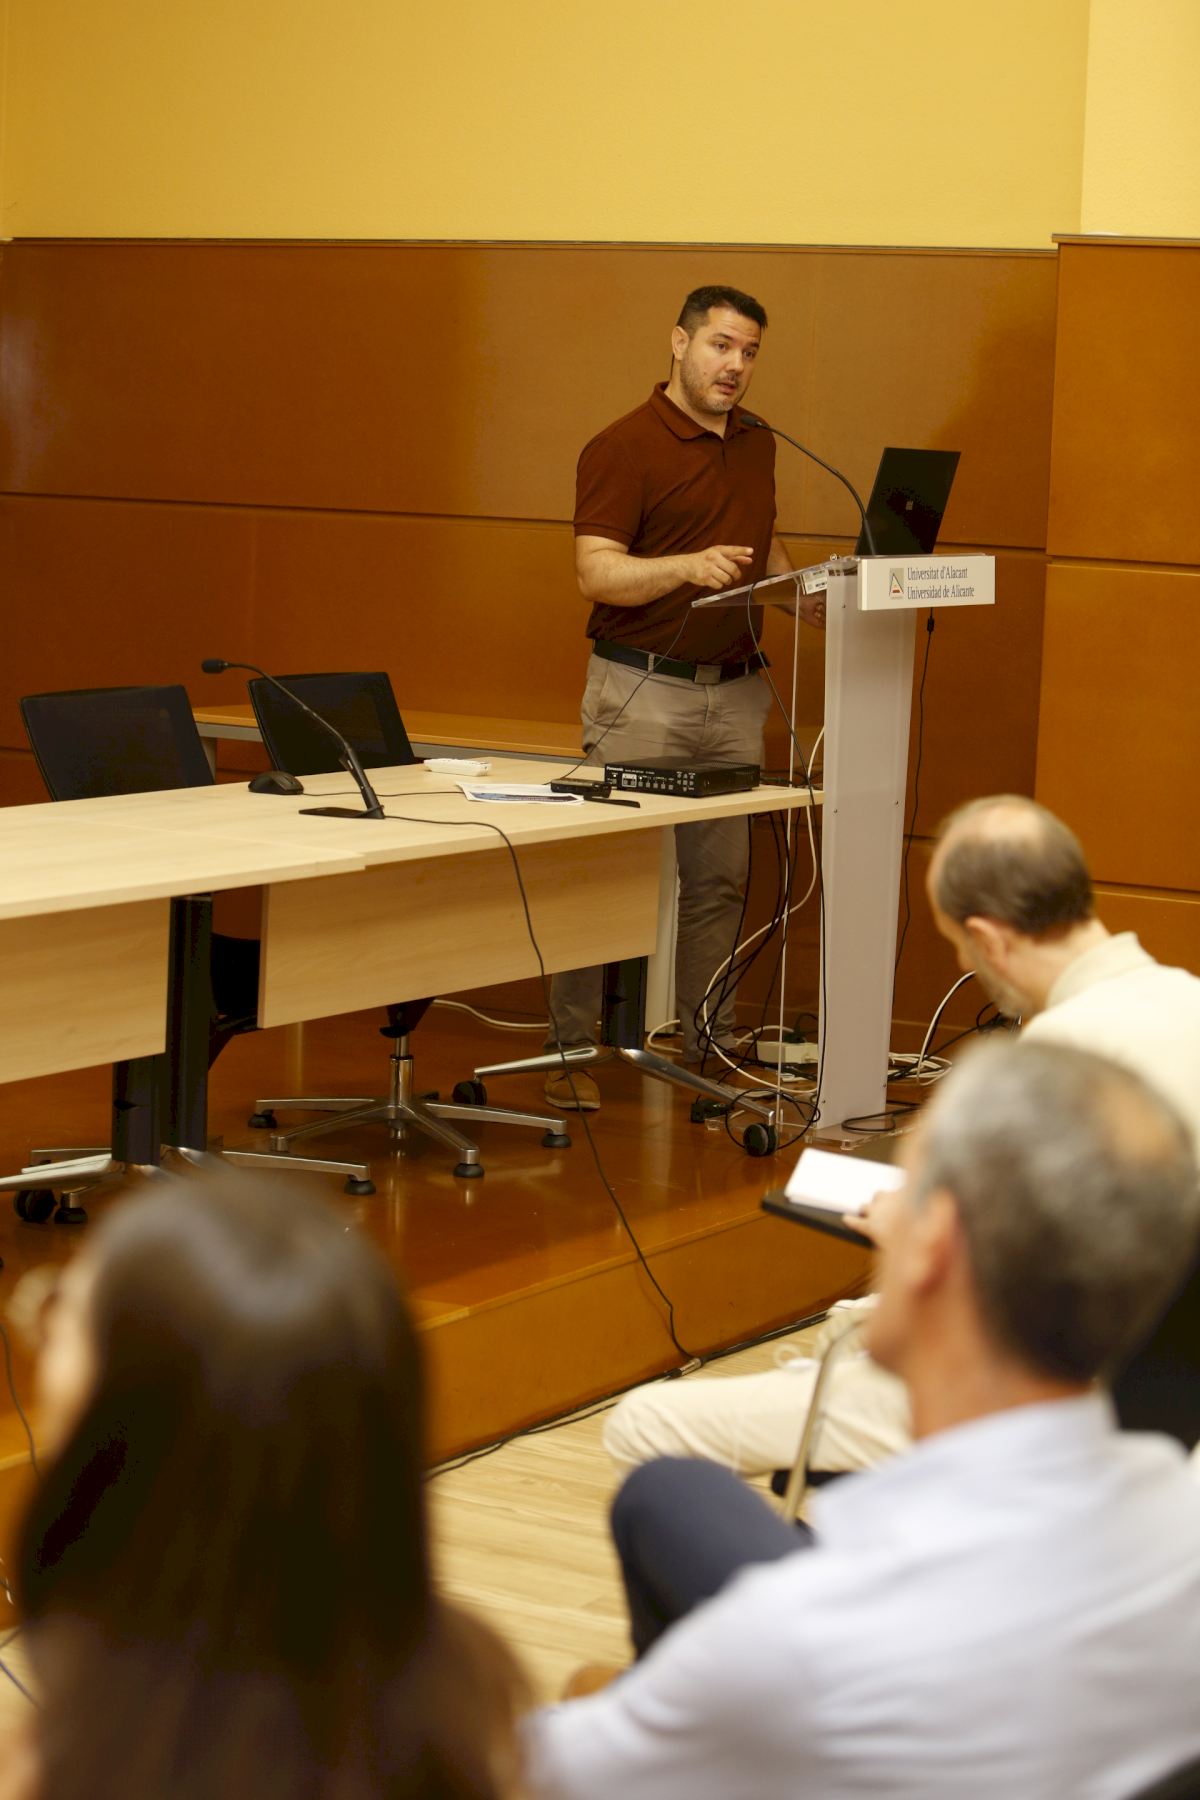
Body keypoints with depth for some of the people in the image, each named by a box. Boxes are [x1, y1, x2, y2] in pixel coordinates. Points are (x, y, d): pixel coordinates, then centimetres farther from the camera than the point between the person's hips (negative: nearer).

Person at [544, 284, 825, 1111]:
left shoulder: (757, 445, 14)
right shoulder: (625, 447, -8)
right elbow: (596, 572, -15)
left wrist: (803, 592, 8)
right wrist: (688, 567, -30)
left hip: (734, 692, 7)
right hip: (643, 691, -6)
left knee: (720, 879, 9)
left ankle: (712, 1039, 17)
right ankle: (572, 1049, 0)